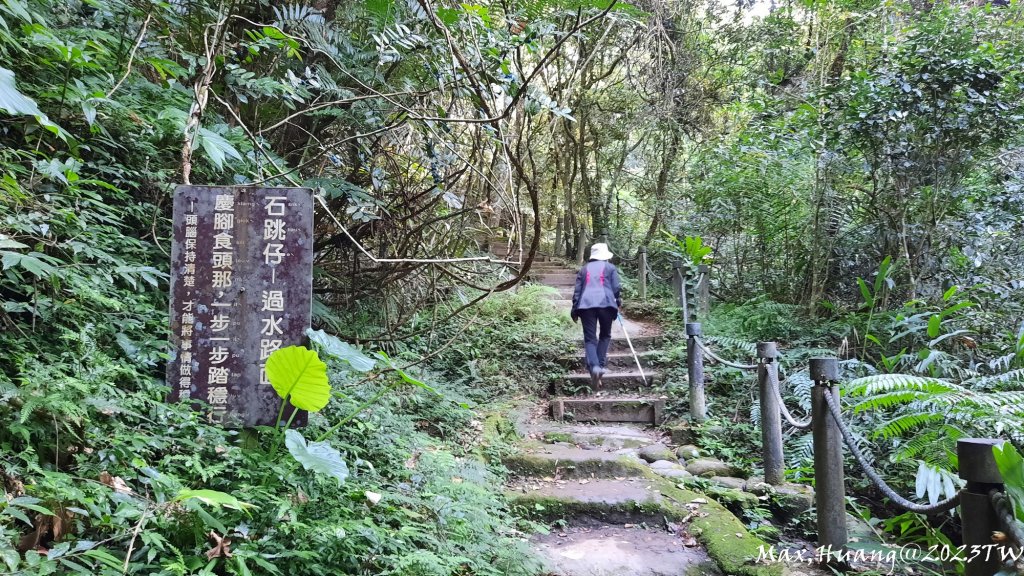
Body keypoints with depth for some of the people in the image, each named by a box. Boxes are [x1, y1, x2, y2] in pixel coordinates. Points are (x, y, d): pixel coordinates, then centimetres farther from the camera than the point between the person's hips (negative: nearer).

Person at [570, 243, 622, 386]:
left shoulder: (584, 269, 22)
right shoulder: (610, 267, 15)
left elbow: (577, 290, 16)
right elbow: (616, 288, 7)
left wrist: (575, 309, 16)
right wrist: (618, 301, 23)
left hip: (586, 304, 1)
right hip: (605, 303, -1)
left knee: (590, 338, -1)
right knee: (605, 335, 16)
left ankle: (594, 366, -21)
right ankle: (600, 364, 5)